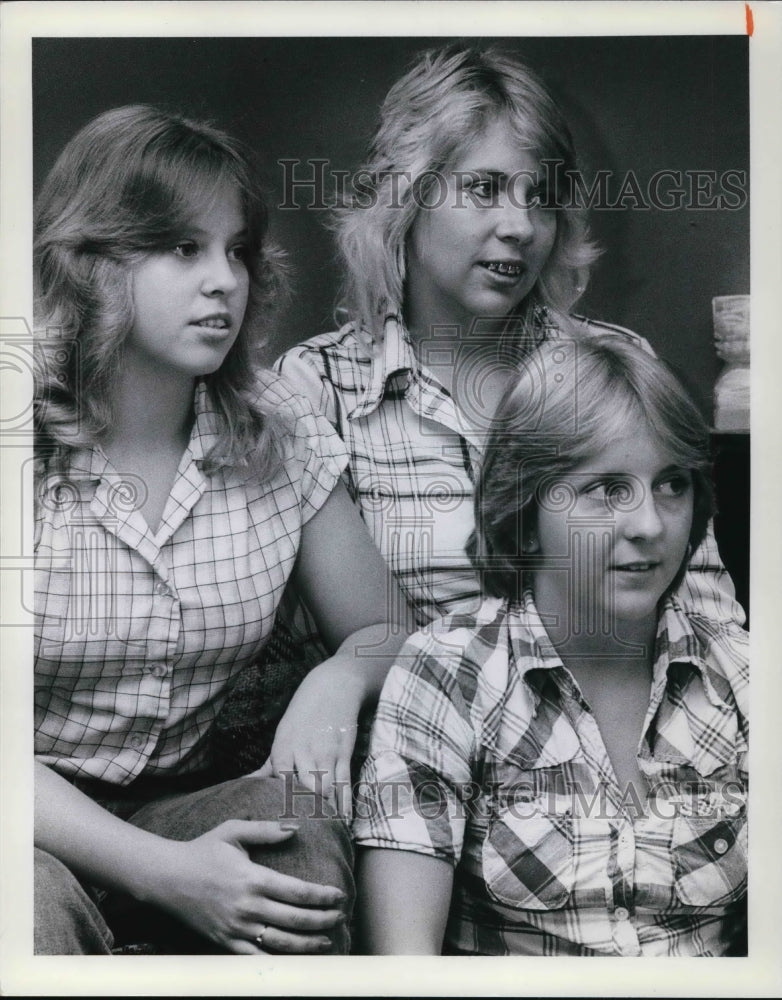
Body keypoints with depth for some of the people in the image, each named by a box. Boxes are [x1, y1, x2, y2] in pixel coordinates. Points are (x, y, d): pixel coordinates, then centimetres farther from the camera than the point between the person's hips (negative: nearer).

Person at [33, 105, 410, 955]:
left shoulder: (275, 434, -2)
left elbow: (383, 630, 8)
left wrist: (341, 678, -17)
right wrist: (162, 870, -26)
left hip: (173, 807, 3)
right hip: (42, 825, -3)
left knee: (299, 822, -27)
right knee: (41, 901, -34)